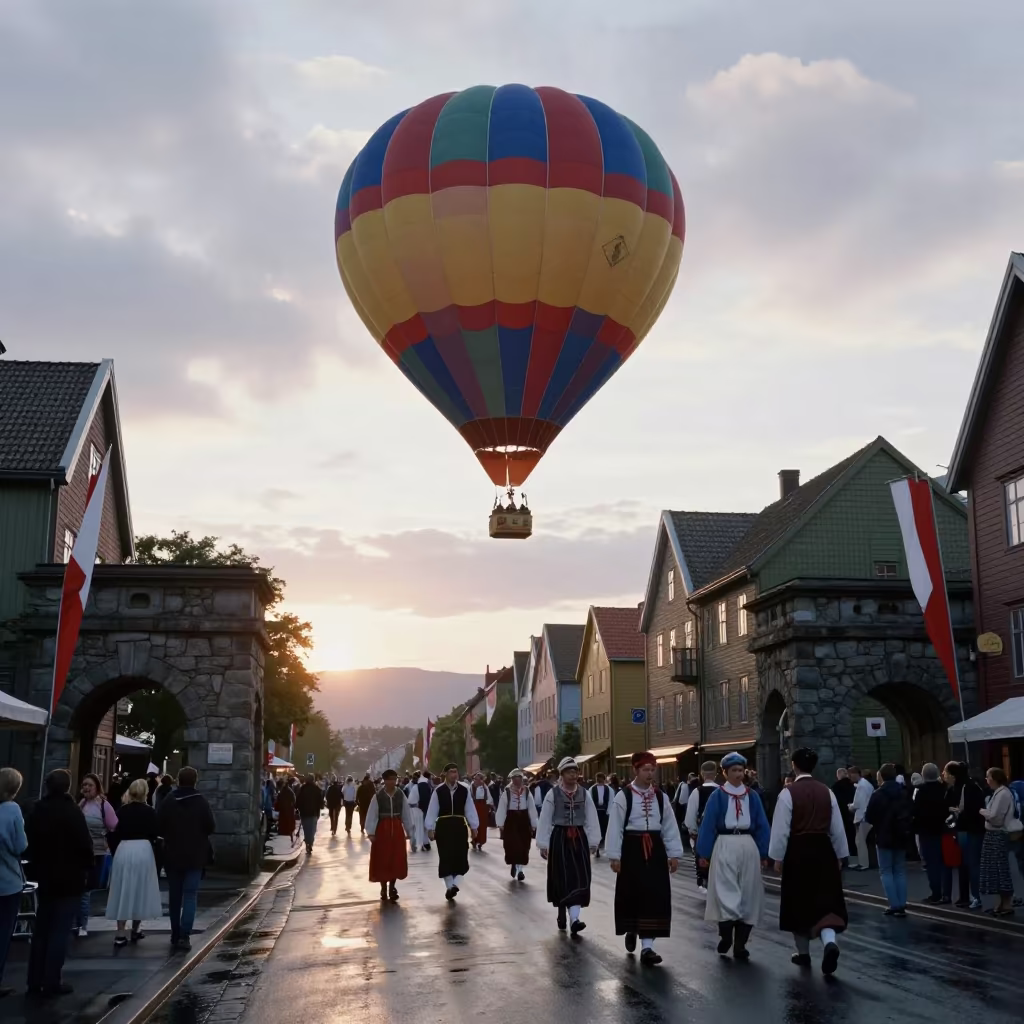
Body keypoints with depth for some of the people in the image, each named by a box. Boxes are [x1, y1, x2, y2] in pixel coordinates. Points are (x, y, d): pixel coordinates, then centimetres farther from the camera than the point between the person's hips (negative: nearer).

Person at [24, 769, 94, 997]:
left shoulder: (36, 811, 5)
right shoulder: (72, 811, -15)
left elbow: (29, 842, 12)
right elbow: (84, 843, -16)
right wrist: (90, 866, -1)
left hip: (44, 876, 6)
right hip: (69, 878, -6)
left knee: (41, 929, 12)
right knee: (60, 930, -2)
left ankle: (35, 981, 13)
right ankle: (51, 982, -3)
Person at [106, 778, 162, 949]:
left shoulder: (123, 810, 5)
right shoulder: (149, 812, 1)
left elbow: (116, 833, 4)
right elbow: (153, 835, 1)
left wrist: (115, 852, 11)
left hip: (123, 850, 1)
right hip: (143, 850, -1)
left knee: (123, 891, 4)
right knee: (139, 889, 12)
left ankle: (120, 934, -1)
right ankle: (135, 929, 19)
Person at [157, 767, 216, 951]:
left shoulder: (168, 802, -4)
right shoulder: (200, 801, -8)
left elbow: (159, 827, -5)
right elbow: (211, 827, -9)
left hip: (172, 855, 2)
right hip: (195, 856, -2)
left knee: (174, 896, 13)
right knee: (190, 896, 0)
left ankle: (175, 936, 19)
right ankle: (184, 936, -13)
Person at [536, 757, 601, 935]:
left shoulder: (584, 793, 3)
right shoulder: (553, 793, -6)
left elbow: (591, 819, 3)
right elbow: (545, 820, -5)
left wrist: (593, 842, -1)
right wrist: (543, 845, -7)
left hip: (579, 838, 2)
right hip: (560, 838, -2)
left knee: (579, 878, -5)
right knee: (562, 878, 4)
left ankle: (574, 919, -9)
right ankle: (562, 916, 22)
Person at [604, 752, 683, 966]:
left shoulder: (661, 797, 5)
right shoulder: (623, 796, -7)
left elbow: (670, 827, 8)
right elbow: (615, 827, -8)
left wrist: (674, 854, 4)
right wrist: (614, 856, -10)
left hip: (654, 849, 3)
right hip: (632, 849, -3)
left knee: (655, 896, -3)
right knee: (632, 894, 7)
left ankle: (647, 946, -2)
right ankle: (631, 931, 36)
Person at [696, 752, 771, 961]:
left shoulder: (752, 796, 5)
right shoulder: (717, 796, 1)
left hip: (748, 847, 2)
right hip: (725, 847, -2)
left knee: (747, 894, 3)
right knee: (726, 891, -5)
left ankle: (740, 943, 7)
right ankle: (725, 935, -1)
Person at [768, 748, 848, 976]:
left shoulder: (788, 793, -11)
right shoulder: (827, 792, 0)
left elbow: (781, 829, -10)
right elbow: (837, 828, 6)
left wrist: (777, 857, -1)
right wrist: (840, 855, 16)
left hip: (798, 851, -2)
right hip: (823, 849, 2)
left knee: (800, 903, 12)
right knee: (825, 900, 5)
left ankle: (803, 953, 23)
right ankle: (829, 942, -20)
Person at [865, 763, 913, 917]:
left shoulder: (878, 794, -12)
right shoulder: (904, 793, 7)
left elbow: (869, 817, -11)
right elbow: (912, 813, 10)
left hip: (884, 837, -5)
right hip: (901, 837, 5)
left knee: (886, 871, 1)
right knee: (900, 871, 12)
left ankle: (894, 905, -7)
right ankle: (901, 905, 6)